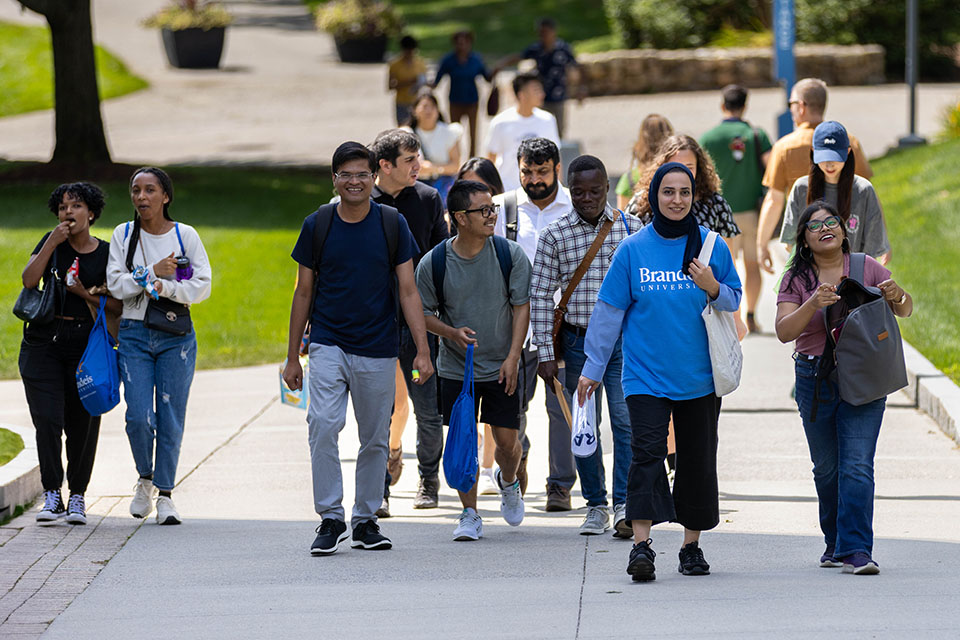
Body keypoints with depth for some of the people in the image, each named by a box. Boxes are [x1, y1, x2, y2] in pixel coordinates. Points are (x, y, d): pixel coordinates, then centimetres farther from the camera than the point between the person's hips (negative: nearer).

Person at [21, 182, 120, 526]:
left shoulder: (106, 253, 4)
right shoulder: (51, 242, 6)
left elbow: (118, 304, 4)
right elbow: (29, 280, -8)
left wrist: (85, 294, -12)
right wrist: (52, 243, -12)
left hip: (85, 342, 0)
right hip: (44, 340, 0)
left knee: (82, 423, 0)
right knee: (48, 419, -8)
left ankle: (77, 496, 12)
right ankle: (52, 496, -4)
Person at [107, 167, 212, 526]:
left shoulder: (185, 235, 1)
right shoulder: (123, 235, 4)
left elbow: (202, 285, -4)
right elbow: (115, 284, -4)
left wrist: (165, 287, -16)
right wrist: (153, 273, -13)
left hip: (176, 337, 0)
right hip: (134, 333, 0)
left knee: (171, 418, -1)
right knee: (139, 416, -9)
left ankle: (165, 495, 8)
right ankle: (145, 480, 16)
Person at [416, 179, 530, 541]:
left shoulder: (510, 254, -8)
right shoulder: (433, 263, -10)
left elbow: (521, 307, -2)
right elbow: (424, 312, 1)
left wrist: (513, 357, -9)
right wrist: (452, 332, -18)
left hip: (501, 366, 0)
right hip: (456, 368, 0)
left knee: (507, 440, 3)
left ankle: (508, 482, 37)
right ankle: (470, 515, 11)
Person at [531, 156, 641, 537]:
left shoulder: (631, 228, 2)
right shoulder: (555, 235, 1)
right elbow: (540, 296, 2)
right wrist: (545, 354, -3)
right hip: (578, 341, 1)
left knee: (626, 420, -10)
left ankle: (625, 505, -8)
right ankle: (596, 506, 15)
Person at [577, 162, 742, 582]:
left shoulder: (711, 245, 3)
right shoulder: (634, 248, 1)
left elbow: (735, 301, 9)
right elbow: (609, 310, 4)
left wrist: (713, 289, -14)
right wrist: (592, 369, 4)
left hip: (699, 376, 2)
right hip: (646, 374, -2)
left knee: (698, 460, 7)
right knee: (647, 452, -14)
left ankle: (692, 545, 19)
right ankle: (641, 544, -20)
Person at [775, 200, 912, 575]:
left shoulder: (866, 268, 2)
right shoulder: (797, 278, 1)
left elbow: (905, 310, 8)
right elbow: (784, 331, -10)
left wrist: (895, 296, -15)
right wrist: (814, 304, -26)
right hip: (815, 379, 1)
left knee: (857, 466, -11)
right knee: (826, 468, 9)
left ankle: (856, 551, -15)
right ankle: (835, 543, 26)